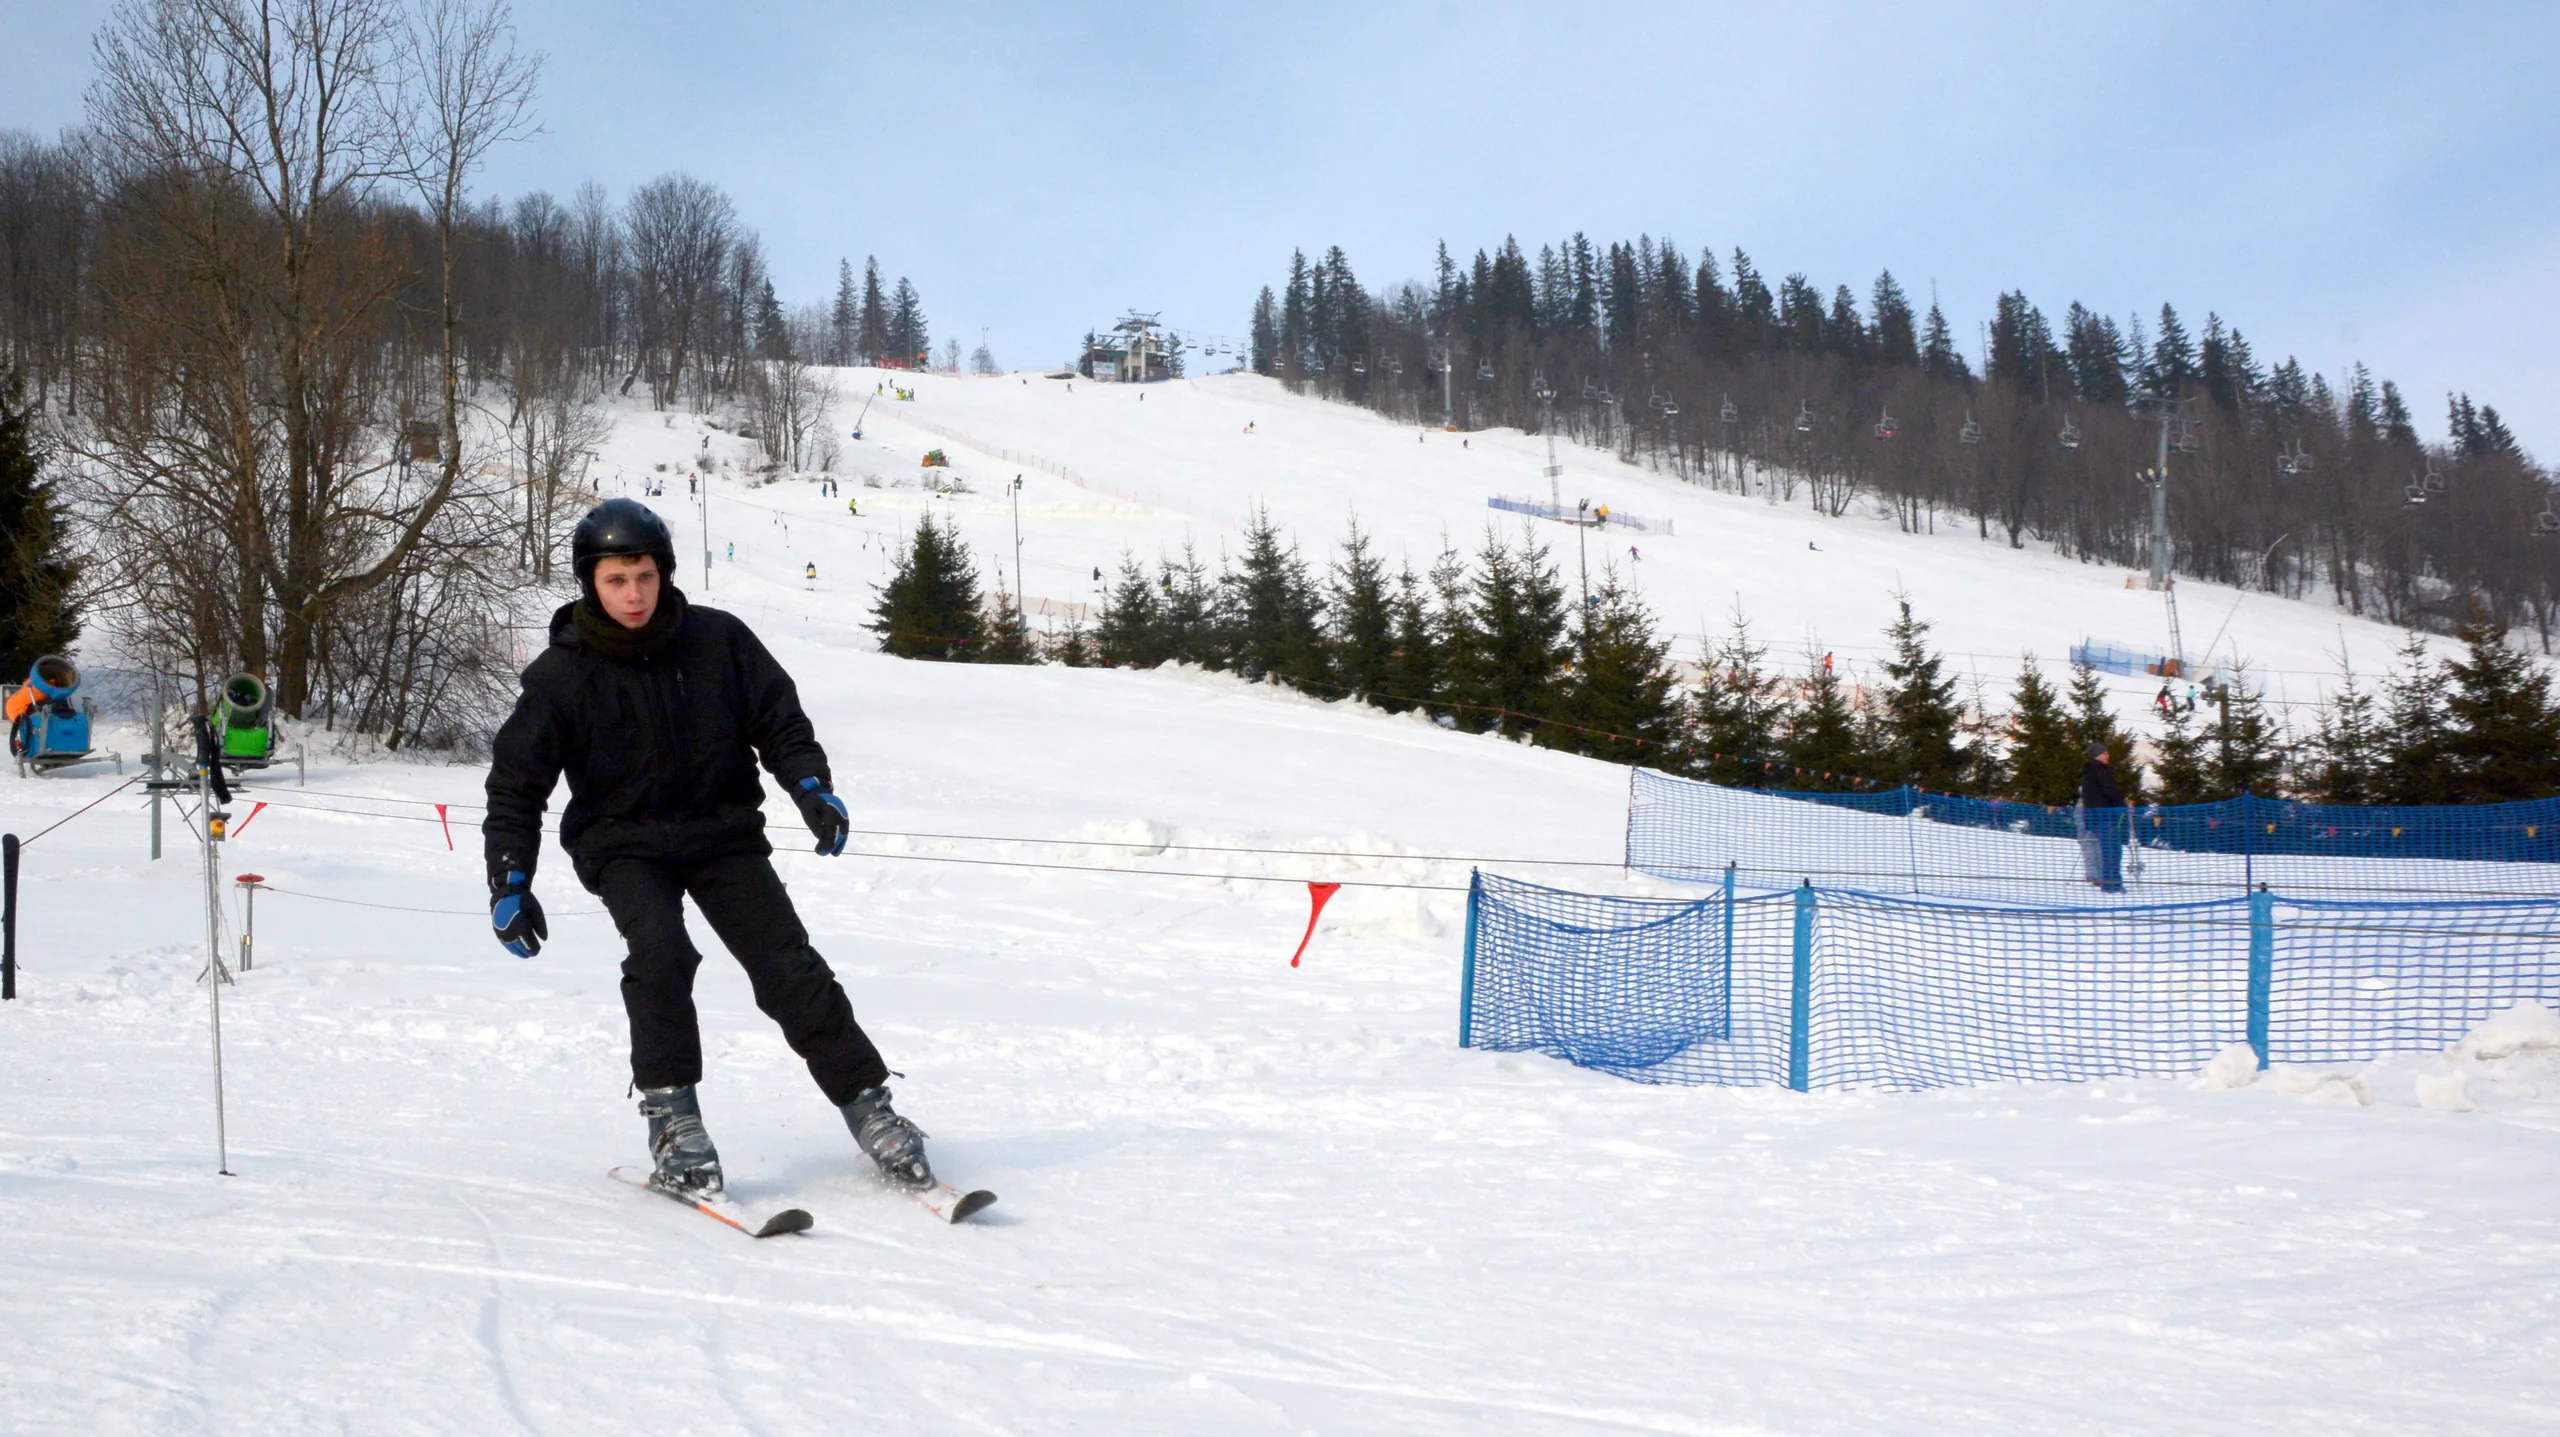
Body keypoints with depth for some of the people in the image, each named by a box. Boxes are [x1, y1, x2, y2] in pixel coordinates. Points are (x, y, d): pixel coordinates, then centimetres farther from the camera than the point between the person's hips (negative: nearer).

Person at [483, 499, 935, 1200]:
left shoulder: (718, 640, -6)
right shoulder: (560, 675, -8)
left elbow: (778, 718, 4)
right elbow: (516, 783, -3)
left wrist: (811, 787, -13)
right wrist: (510, 883, -11)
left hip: (722, 830, 1)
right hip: (624, 843, -1)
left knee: (788, 964, -9)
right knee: (659, 953, -28)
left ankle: (868, 1103, -1)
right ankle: (671, 1115, -15)